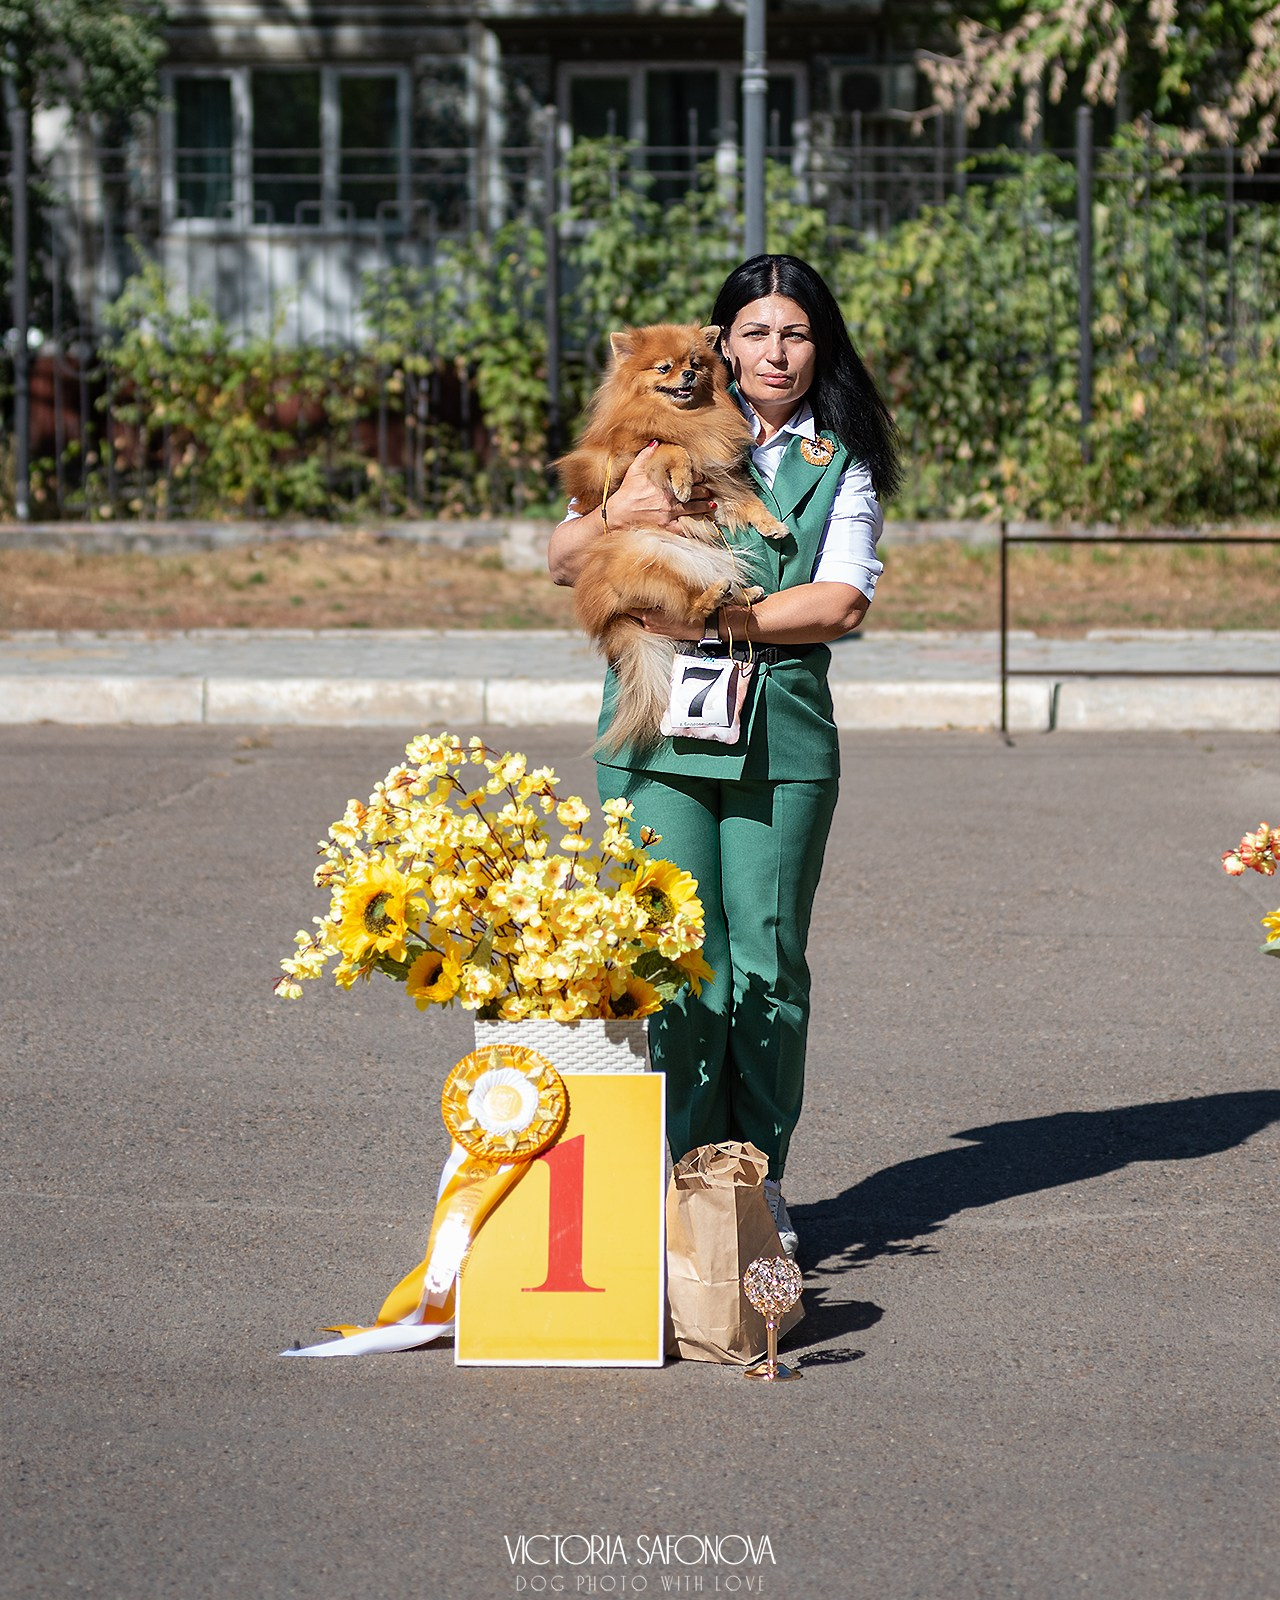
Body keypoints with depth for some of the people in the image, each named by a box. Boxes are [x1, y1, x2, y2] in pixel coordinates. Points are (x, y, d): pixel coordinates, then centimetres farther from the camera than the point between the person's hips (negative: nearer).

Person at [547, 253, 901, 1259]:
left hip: (784, 730, 0)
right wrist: (621, 513, -13)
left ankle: (760, 1176, 13)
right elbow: (564, 563, 8)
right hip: (661, 723, 0)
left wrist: (718, 620, -12)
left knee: (769, 957, 2)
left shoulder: (843, 462, 10)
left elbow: (842, 601, -3)